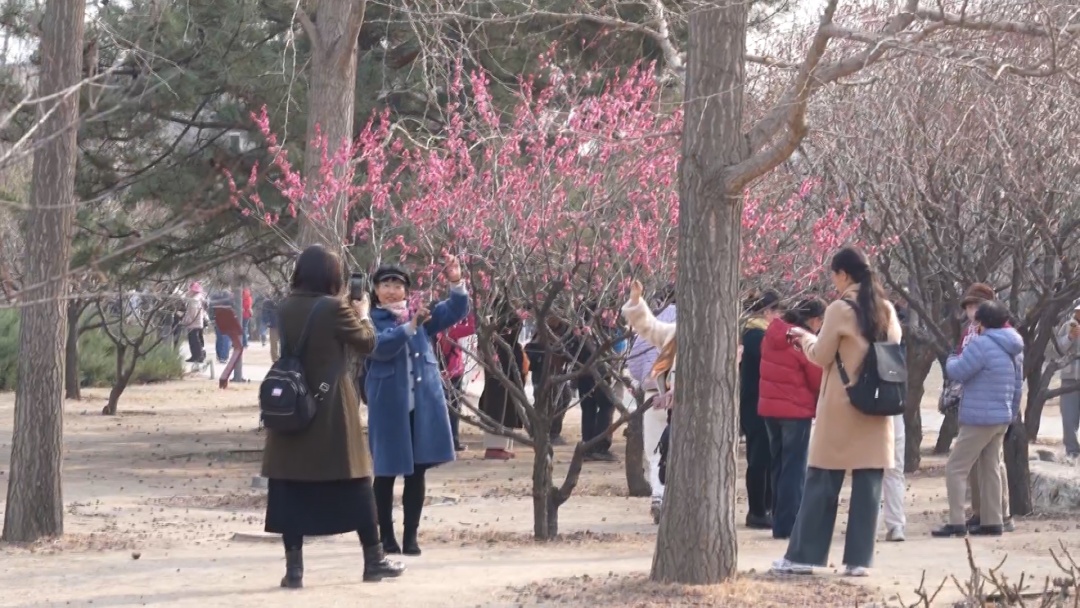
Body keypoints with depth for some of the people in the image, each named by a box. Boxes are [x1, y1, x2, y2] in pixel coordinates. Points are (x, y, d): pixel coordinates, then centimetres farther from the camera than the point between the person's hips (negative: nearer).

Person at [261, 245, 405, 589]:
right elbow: (366, 343, -1)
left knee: (291, 488, 4)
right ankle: (374, 561, 15)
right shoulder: (334, 307, -12)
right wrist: (363, 314, 17)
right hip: (332, 408, -4)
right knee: (356, 485, 8)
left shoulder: (286, 309, 2)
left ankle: (294, 569, 1)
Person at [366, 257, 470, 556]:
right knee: (386, 472, 4)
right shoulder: (371, 321, -3)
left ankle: (411, 535, 12)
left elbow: (456, 311, 2)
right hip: (389, 406, -4)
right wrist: (410, 326, -35)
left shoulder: (420, 314, 9)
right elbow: (380, 347, -22)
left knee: (417, 472, 6)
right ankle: (387, 535, 12)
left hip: (423, 404, 4)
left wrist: (456, 283, -16)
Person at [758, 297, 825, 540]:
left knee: (778, 465, 16)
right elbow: (819, 380, -9)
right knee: (794, 469, -1)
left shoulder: (773, 333, 4)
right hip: (797, 410, -7)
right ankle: (787, 524, -3)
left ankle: (779, 520, 20)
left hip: (769, 407, 7)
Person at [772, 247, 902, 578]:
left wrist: (806, 338, 14)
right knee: (868, 484, 3)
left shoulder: (840, 309, -9)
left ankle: (802, 555, 4)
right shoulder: (887, 310, 8)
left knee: (822, 482, 2)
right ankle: (859, 559, 1)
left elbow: (822, 357, -5)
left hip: (841, 407, -5)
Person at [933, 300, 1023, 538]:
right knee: (990, 470, 15)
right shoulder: (1016, 349, 10)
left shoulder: (982, 345, -19)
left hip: (979, 419, -9)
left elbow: (958, 372, -17)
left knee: (956, 469, -4)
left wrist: (952, 360, 5)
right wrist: (1012, 414, 24)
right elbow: (1018, 386, 16)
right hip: (1002, 419, 9)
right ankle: (992, 522, 14)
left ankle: (956, 523, -9)